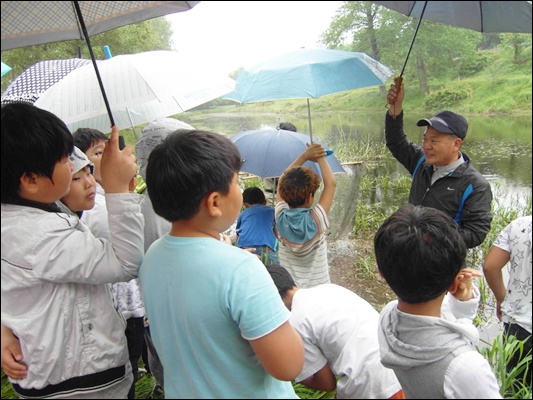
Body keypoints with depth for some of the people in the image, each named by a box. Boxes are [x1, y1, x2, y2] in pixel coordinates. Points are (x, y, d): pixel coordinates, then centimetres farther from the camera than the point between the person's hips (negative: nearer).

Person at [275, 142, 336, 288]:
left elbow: (283, 181, 0)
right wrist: (320, 158, -2)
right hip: (318, 290, -3)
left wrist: (304, 156, -2)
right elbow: (331, 183, -12)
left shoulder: (281, 217, -13)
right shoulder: (316, 220, -22)